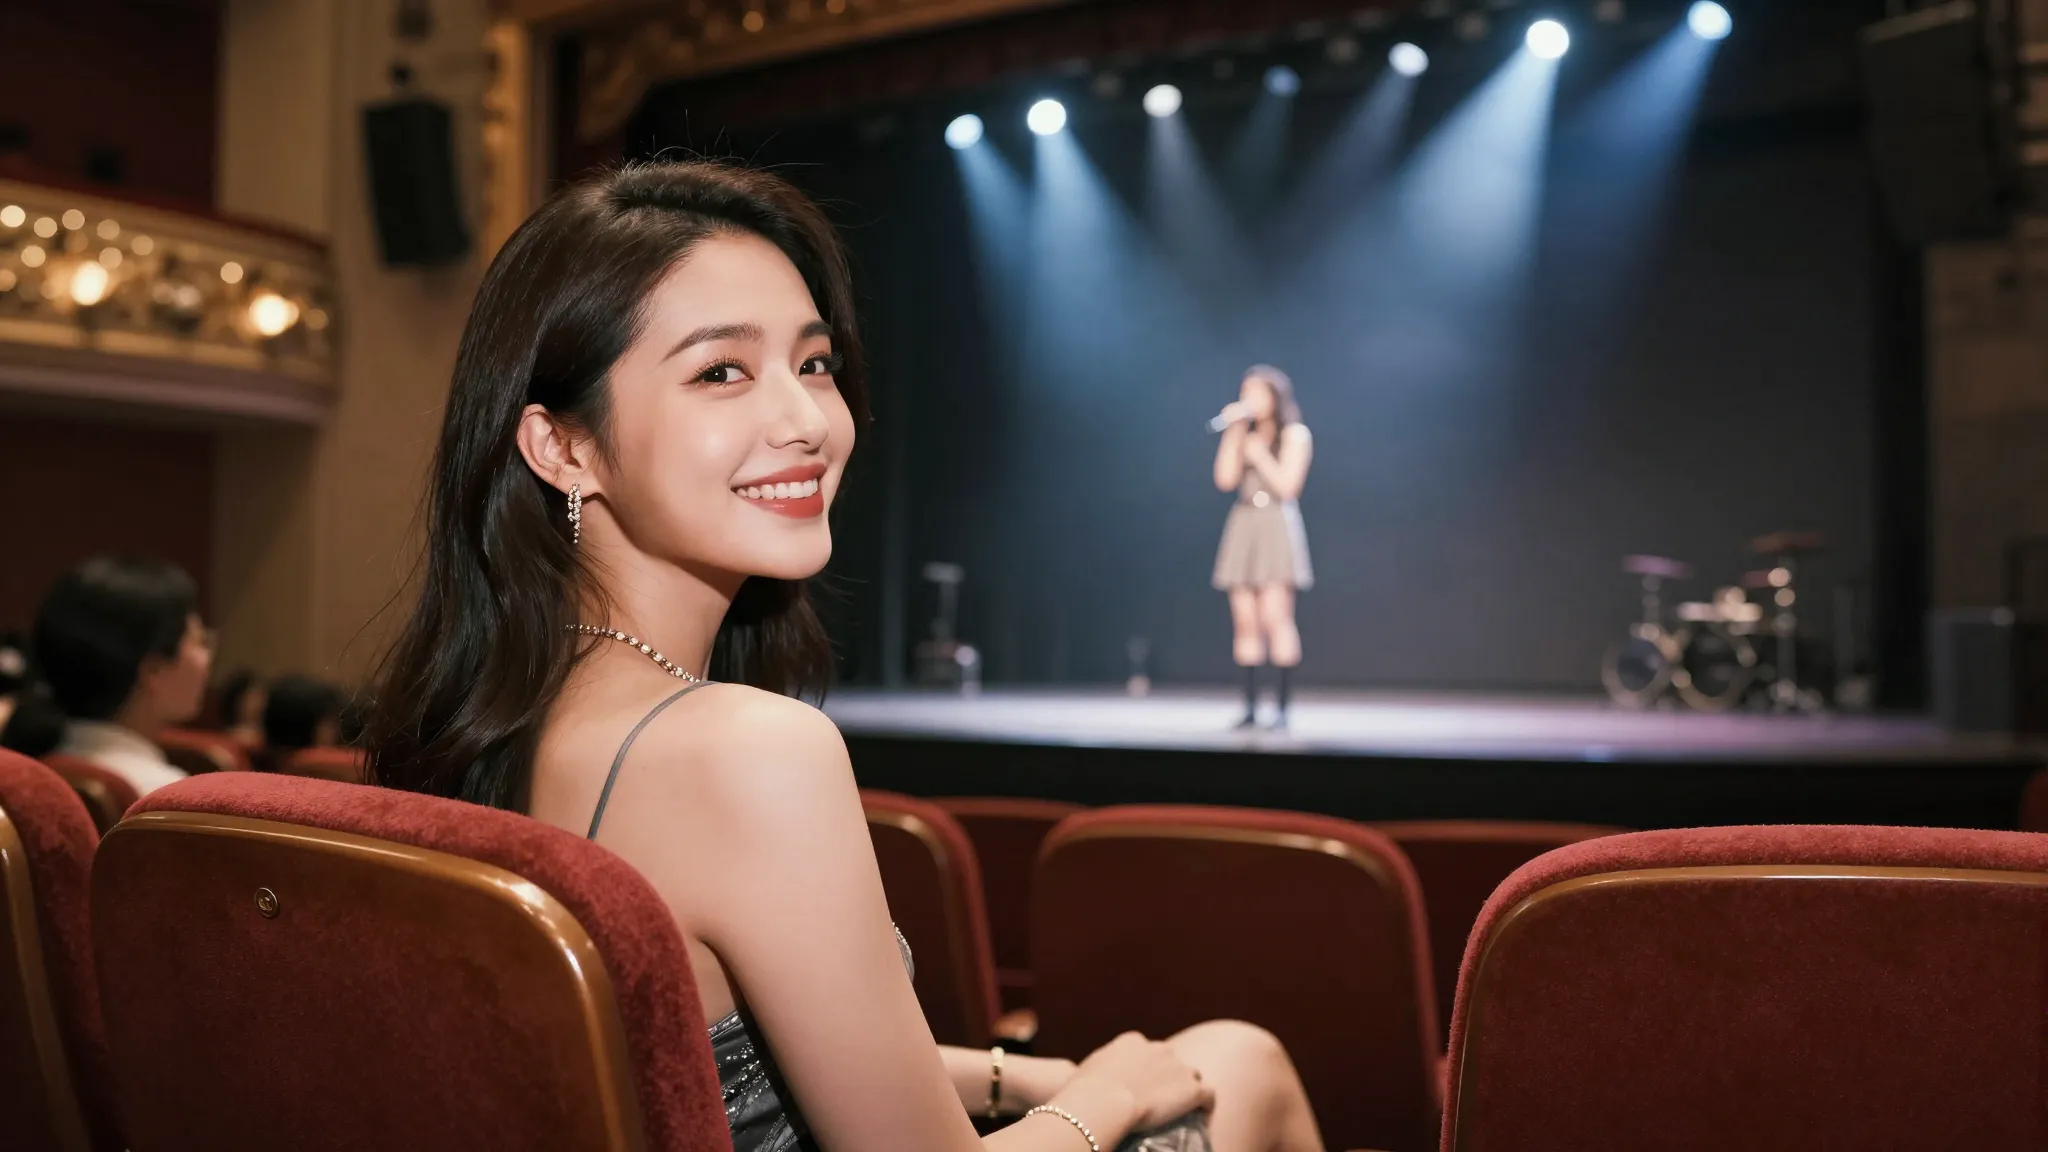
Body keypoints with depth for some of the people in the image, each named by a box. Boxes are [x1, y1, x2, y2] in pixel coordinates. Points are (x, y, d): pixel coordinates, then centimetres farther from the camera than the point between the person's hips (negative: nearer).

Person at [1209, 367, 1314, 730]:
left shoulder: (1294, 434, 2)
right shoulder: (1244, 434, 17)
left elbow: (1287, 485, -8)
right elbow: (1225, 479, 4)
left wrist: (1259, 453, -5)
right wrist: (1232, 434, 0)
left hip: (1278, 526, -5)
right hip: (1243, 526, 5)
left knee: (1276, 617, -12)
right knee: (1245, 620, 0)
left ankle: (1281, 707, -11)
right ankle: (1250, 706, 2)